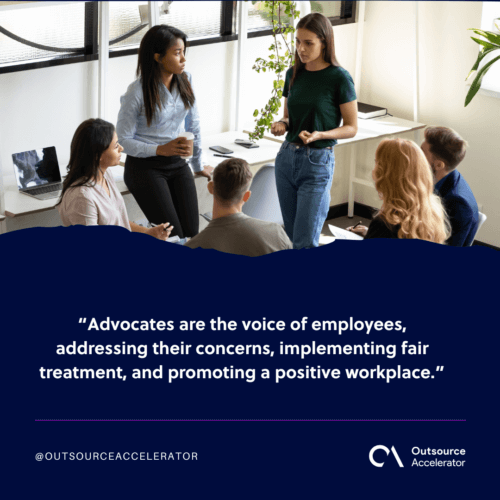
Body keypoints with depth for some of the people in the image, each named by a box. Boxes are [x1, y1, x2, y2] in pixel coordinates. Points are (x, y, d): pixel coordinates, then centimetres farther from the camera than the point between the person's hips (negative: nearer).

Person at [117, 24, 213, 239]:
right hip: (145, 167, -5)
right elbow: (123, 140, -12)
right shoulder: (137, 92, -16)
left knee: (191, 233, -7)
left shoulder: (185, 80, 1)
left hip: (177, 164, 5)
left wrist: (198, 165, 20)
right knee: (173, 236, -14)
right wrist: (161, 149, -23)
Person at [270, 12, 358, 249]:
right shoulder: (294, 74, 6)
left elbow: (351, 127, -6)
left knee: (305, 243, -7)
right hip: (287, 157, 6)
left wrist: (319, 135, -23)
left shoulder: (339, 78, -11)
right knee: (291, 236, 10)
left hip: (317, 162, -6)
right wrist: (282, 124, -5)